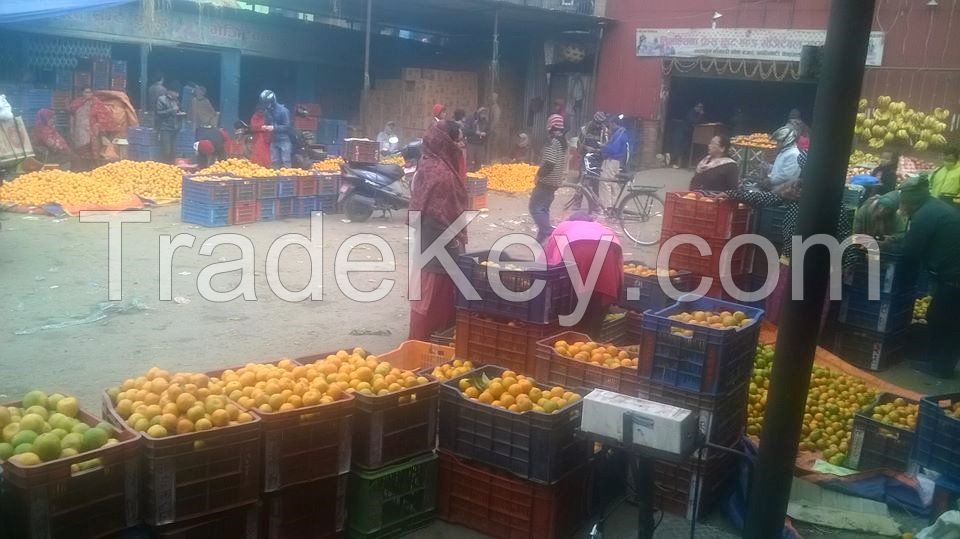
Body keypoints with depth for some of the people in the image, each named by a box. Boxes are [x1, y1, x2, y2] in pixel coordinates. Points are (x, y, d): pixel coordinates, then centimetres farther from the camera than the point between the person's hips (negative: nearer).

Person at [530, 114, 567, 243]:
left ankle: (549, 233, -12)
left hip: (546, 181, -9)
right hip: (555, 181, 9)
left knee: (535, 208, -5)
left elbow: (549, 163, -26)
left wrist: (539, 175, -13)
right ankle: (543, 236, 18)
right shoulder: (563, 141, 10)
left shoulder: (553, 142, -19)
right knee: (543, 208, 16)